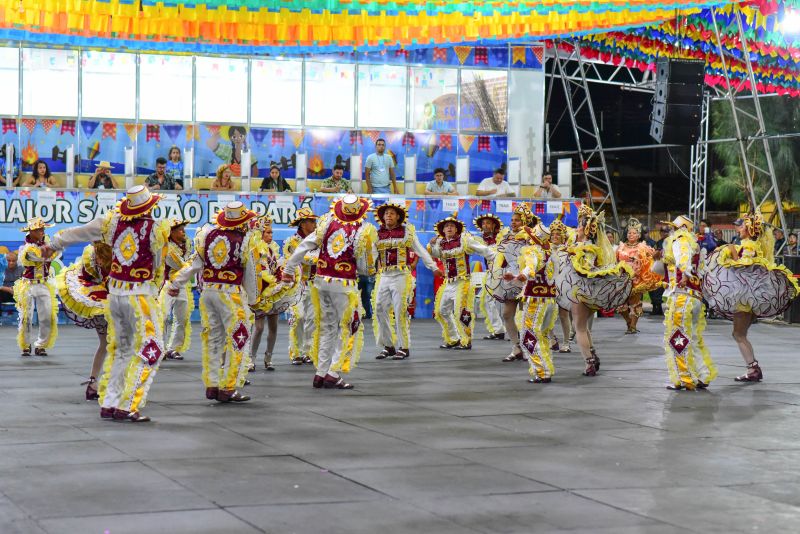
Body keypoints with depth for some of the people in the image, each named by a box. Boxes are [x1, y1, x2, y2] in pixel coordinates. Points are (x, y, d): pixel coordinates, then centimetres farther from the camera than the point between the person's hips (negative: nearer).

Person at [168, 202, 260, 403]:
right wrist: (252, 300, 12)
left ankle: (211, 385, 16)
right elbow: (250, 274, 1)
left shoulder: (207, 234, 4)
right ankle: (228, 389, -1)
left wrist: (177, 283, 17)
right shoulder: (246, 240, -6)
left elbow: (195, 264, 7)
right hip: (231, 294, -5)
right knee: (238, 340, 1)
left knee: (212, 339, 14)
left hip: (207, 291, 5)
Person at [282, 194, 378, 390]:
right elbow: (364, 268, -3)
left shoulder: (327, 224, 4)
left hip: (321, 280, 5)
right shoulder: (362, 232, -7)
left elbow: (303, 246, 4)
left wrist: (289, 269, 14)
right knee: (349, 329, 6)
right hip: (344, 285, -5)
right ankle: (333, 374, -2)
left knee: (327, 327, 16)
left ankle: (320, 373, 18)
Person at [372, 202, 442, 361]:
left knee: (400, 311, -6)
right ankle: (388, 346, 13)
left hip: (401, 276, -4)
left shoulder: (407, 231, 4)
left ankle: (403, 347, 2)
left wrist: (433, 267, 3)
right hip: (383, 276, 4)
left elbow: (420, 250, 6)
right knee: (380, 310, 2)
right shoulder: (378, 233, 10)